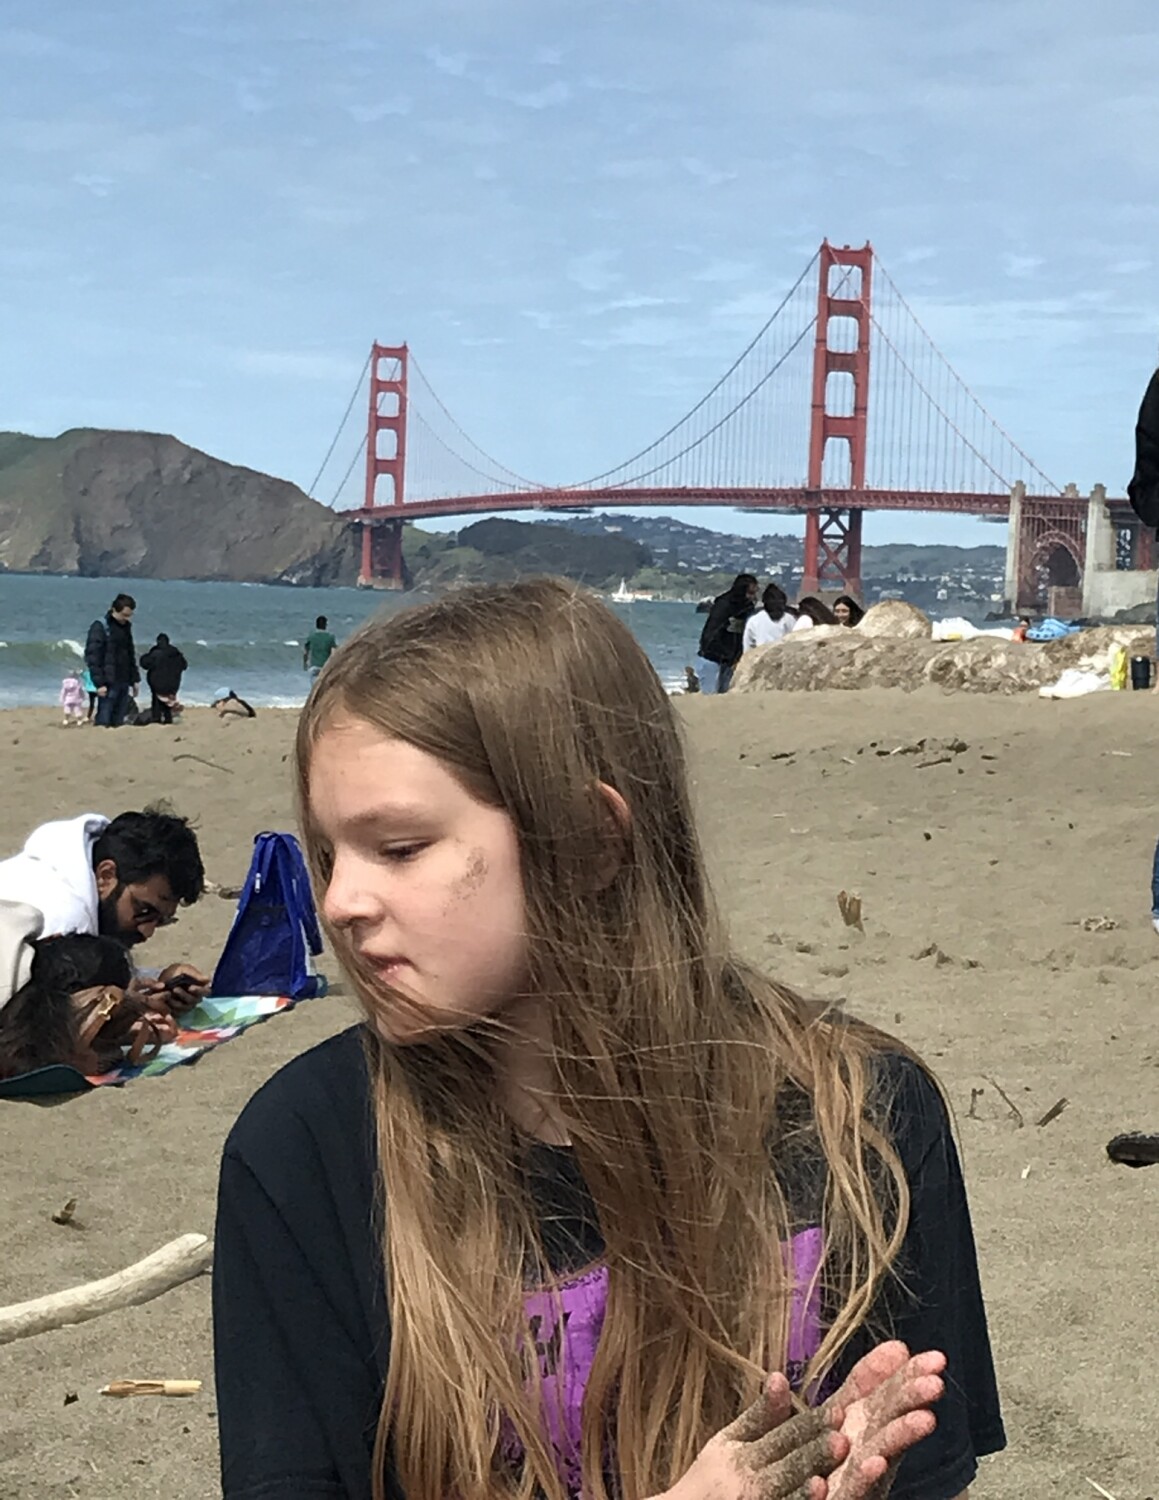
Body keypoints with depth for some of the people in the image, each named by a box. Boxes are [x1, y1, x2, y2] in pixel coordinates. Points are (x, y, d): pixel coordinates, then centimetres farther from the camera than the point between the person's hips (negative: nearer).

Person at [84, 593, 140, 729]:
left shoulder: (126, 627, 15)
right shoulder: (100, 627, -7)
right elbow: (92, 657, -12)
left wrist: (134, 680, 16)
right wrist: (99, 683, -17)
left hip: (123, 682, 7)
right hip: (108, 683, -7)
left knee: (118, 723, 6)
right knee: (103, 722, -9)